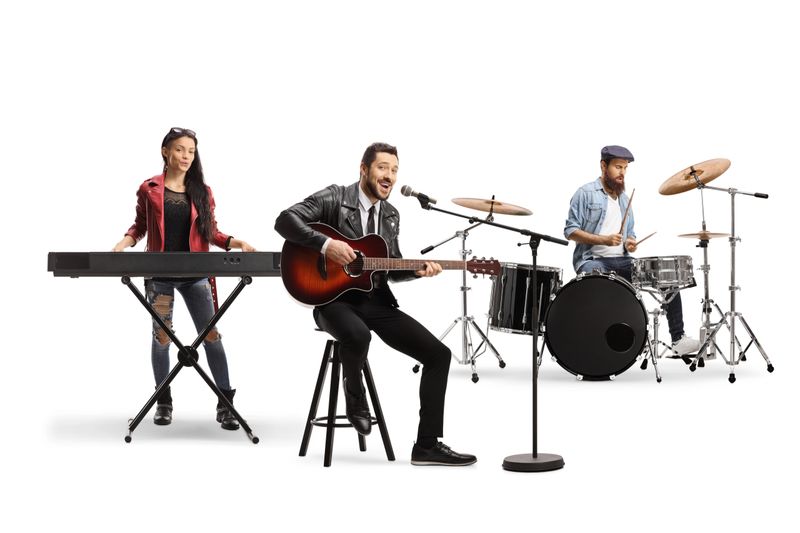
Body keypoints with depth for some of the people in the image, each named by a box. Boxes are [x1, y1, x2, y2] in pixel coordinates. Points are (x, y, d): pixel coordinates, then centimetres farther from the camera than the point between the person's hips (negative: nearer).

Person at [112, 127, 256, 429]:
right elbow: (140, 226, 11)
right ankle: (164, 402, 18)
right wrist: (124, 243, -8)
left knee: (211, 334, -4)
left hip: (196, 273, 1)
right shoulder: (149, 189, 3)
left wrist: (235, 243, -8)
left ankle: (225, 404, 1)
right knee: (161, 336, 4)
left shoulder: (202, 191, 6)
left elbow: (210, 233, 8)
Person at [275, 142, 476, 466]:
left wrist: (418, 269, -3)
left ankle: (427, 445, 0)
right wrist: (326, 244, -26)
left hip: (376, 302, 6)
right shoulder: (335, 198, -6)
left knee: (439, 354, -6)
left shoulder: (391, 215, 13)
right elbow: (285, 220, -15)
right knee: (358, 335, -42)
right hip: (334, 298, -6)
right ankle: (355, 397, -7)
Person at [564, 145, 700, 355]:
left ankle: (678, 338, -9)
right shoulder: (586, 194, 0)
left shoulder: (624, 199, 21)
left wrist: (629, 243, 0)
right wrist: (603, 240, -19)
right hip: (592, 260, -6)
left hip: (622, 261, 6)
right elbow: (570, 231, -7)